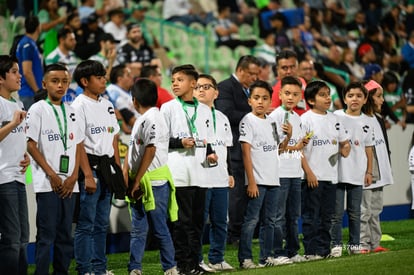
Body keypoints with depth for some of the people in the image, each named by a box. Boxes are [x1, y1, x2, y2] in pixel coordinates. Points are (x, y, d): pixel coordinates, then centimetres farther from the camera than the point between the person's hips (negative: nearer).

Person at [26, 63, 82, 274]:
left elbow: (77, 145, 14)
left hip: (69, 184, 6)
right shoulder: (38, 110, -3)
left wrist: (73, 177, 1)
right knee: (46, 233, -7)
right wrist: (52, 175, -11)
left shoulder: (71, 112, 14)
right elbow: (31, 145, -7)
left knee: (65, 234, 7)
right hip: (47, 183, -6)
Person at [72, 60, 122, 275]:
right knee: (86, 223, -5)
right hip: (90, 166, -8)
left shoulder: (107, 105, 15)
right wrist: (88, 175, -18)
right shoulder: (79, 106, -8)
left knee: (102, 223, 11)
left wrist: (118, 169, 13)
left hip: (107, 168, 8)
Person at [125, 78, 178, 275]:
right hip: (139, 183, 9)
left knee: (160, 228, -3)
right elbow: (132, 150, 19)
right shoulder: (141, 120, 16)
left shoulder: (152, 119, -14)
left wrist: (137, 181, -18)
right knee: (137, 229, 8)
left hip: (154, 182, -9)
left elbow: (150, 151, -19)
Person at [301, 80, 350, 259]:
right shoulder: (305, 119, -8)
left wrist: (345, 148, -1)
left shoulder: (334, 119, 12)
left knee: (327, 215, 11)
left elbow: (343, 141, 24)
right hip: (312, 177, -6)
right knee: (311, 215, -2)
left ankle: (324, 249, 18)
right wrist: (309, 172, -17)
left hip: (331, 175, 6)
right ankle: (311, 251, 0)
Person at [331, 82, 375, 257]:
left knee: (355, 211, 9)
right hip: (337, 171, -3)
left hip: (357, 174, 3)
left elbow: (368, 148, 13)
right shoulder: (336, 117, -3)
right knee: (337, 211, -1)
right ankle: (336, 245, 6)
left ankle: (354, 244, 17)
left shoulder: (366, 122, 8)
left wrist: (369, 171, 12)